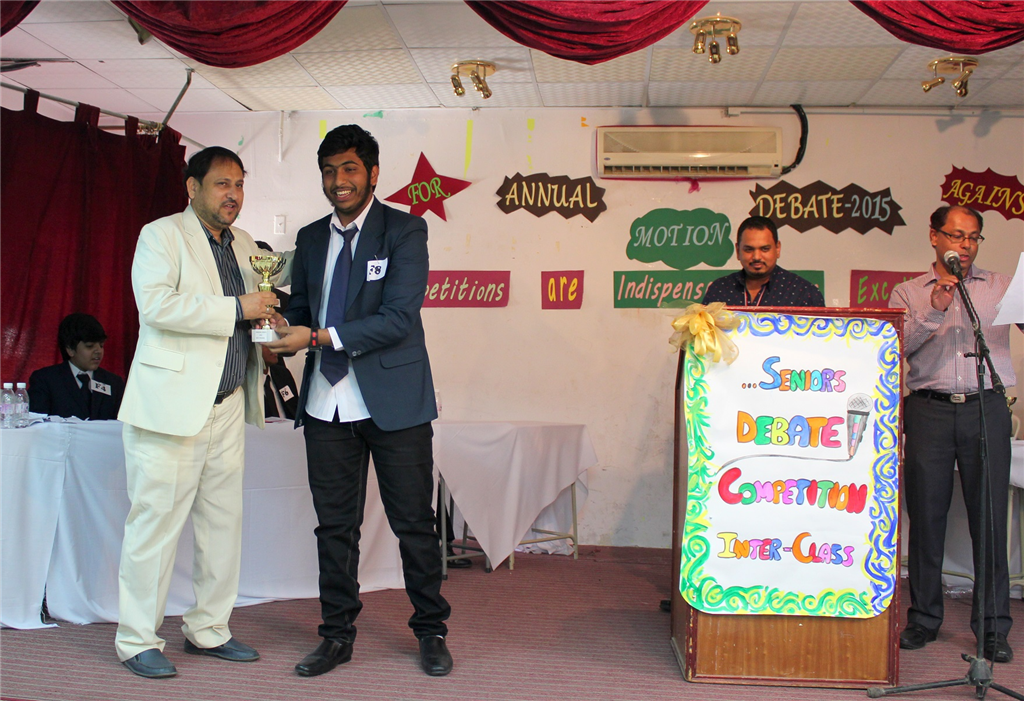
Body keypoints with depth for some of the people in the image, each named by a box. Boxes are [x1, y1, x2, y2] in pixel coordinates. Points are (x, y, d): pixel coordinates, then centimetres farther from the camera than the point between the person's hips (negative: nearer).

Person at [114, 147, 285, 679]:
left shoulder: (245, 246, 18)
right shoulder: (161, 236, -3)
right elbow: (156, 304, -19)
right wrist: (236, 309, -19)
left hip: (228, 407, 7)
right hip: (172, 405, -7)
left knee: (224, 522, 10)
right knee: (156, 521, -2)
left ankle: (208, 629, 23)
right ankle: (137, 639, 11)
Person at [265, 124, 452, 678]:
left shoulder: (404, 231, -5)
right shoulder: (310, 238, 13)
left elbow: (398, 318, -15)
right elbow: (300, 309, 17)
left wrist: (318, 337, -20)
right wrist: (282, 329, -8)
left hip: (393, 401, -4)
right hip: (327, 403, 5)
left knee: (413, 522, 5)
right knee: (334, 525, 10)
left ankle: (430, 632, 21)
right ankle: (337, 635, 24)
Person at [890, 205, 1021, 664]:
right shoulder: (908, 293, 13)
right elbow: (896, 348, 0)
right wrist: (934, 311, -12)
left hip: (986, 407, 0)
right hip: (929, 409, 0)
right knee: (926, 514, 3)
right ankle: (923, 619, 15)